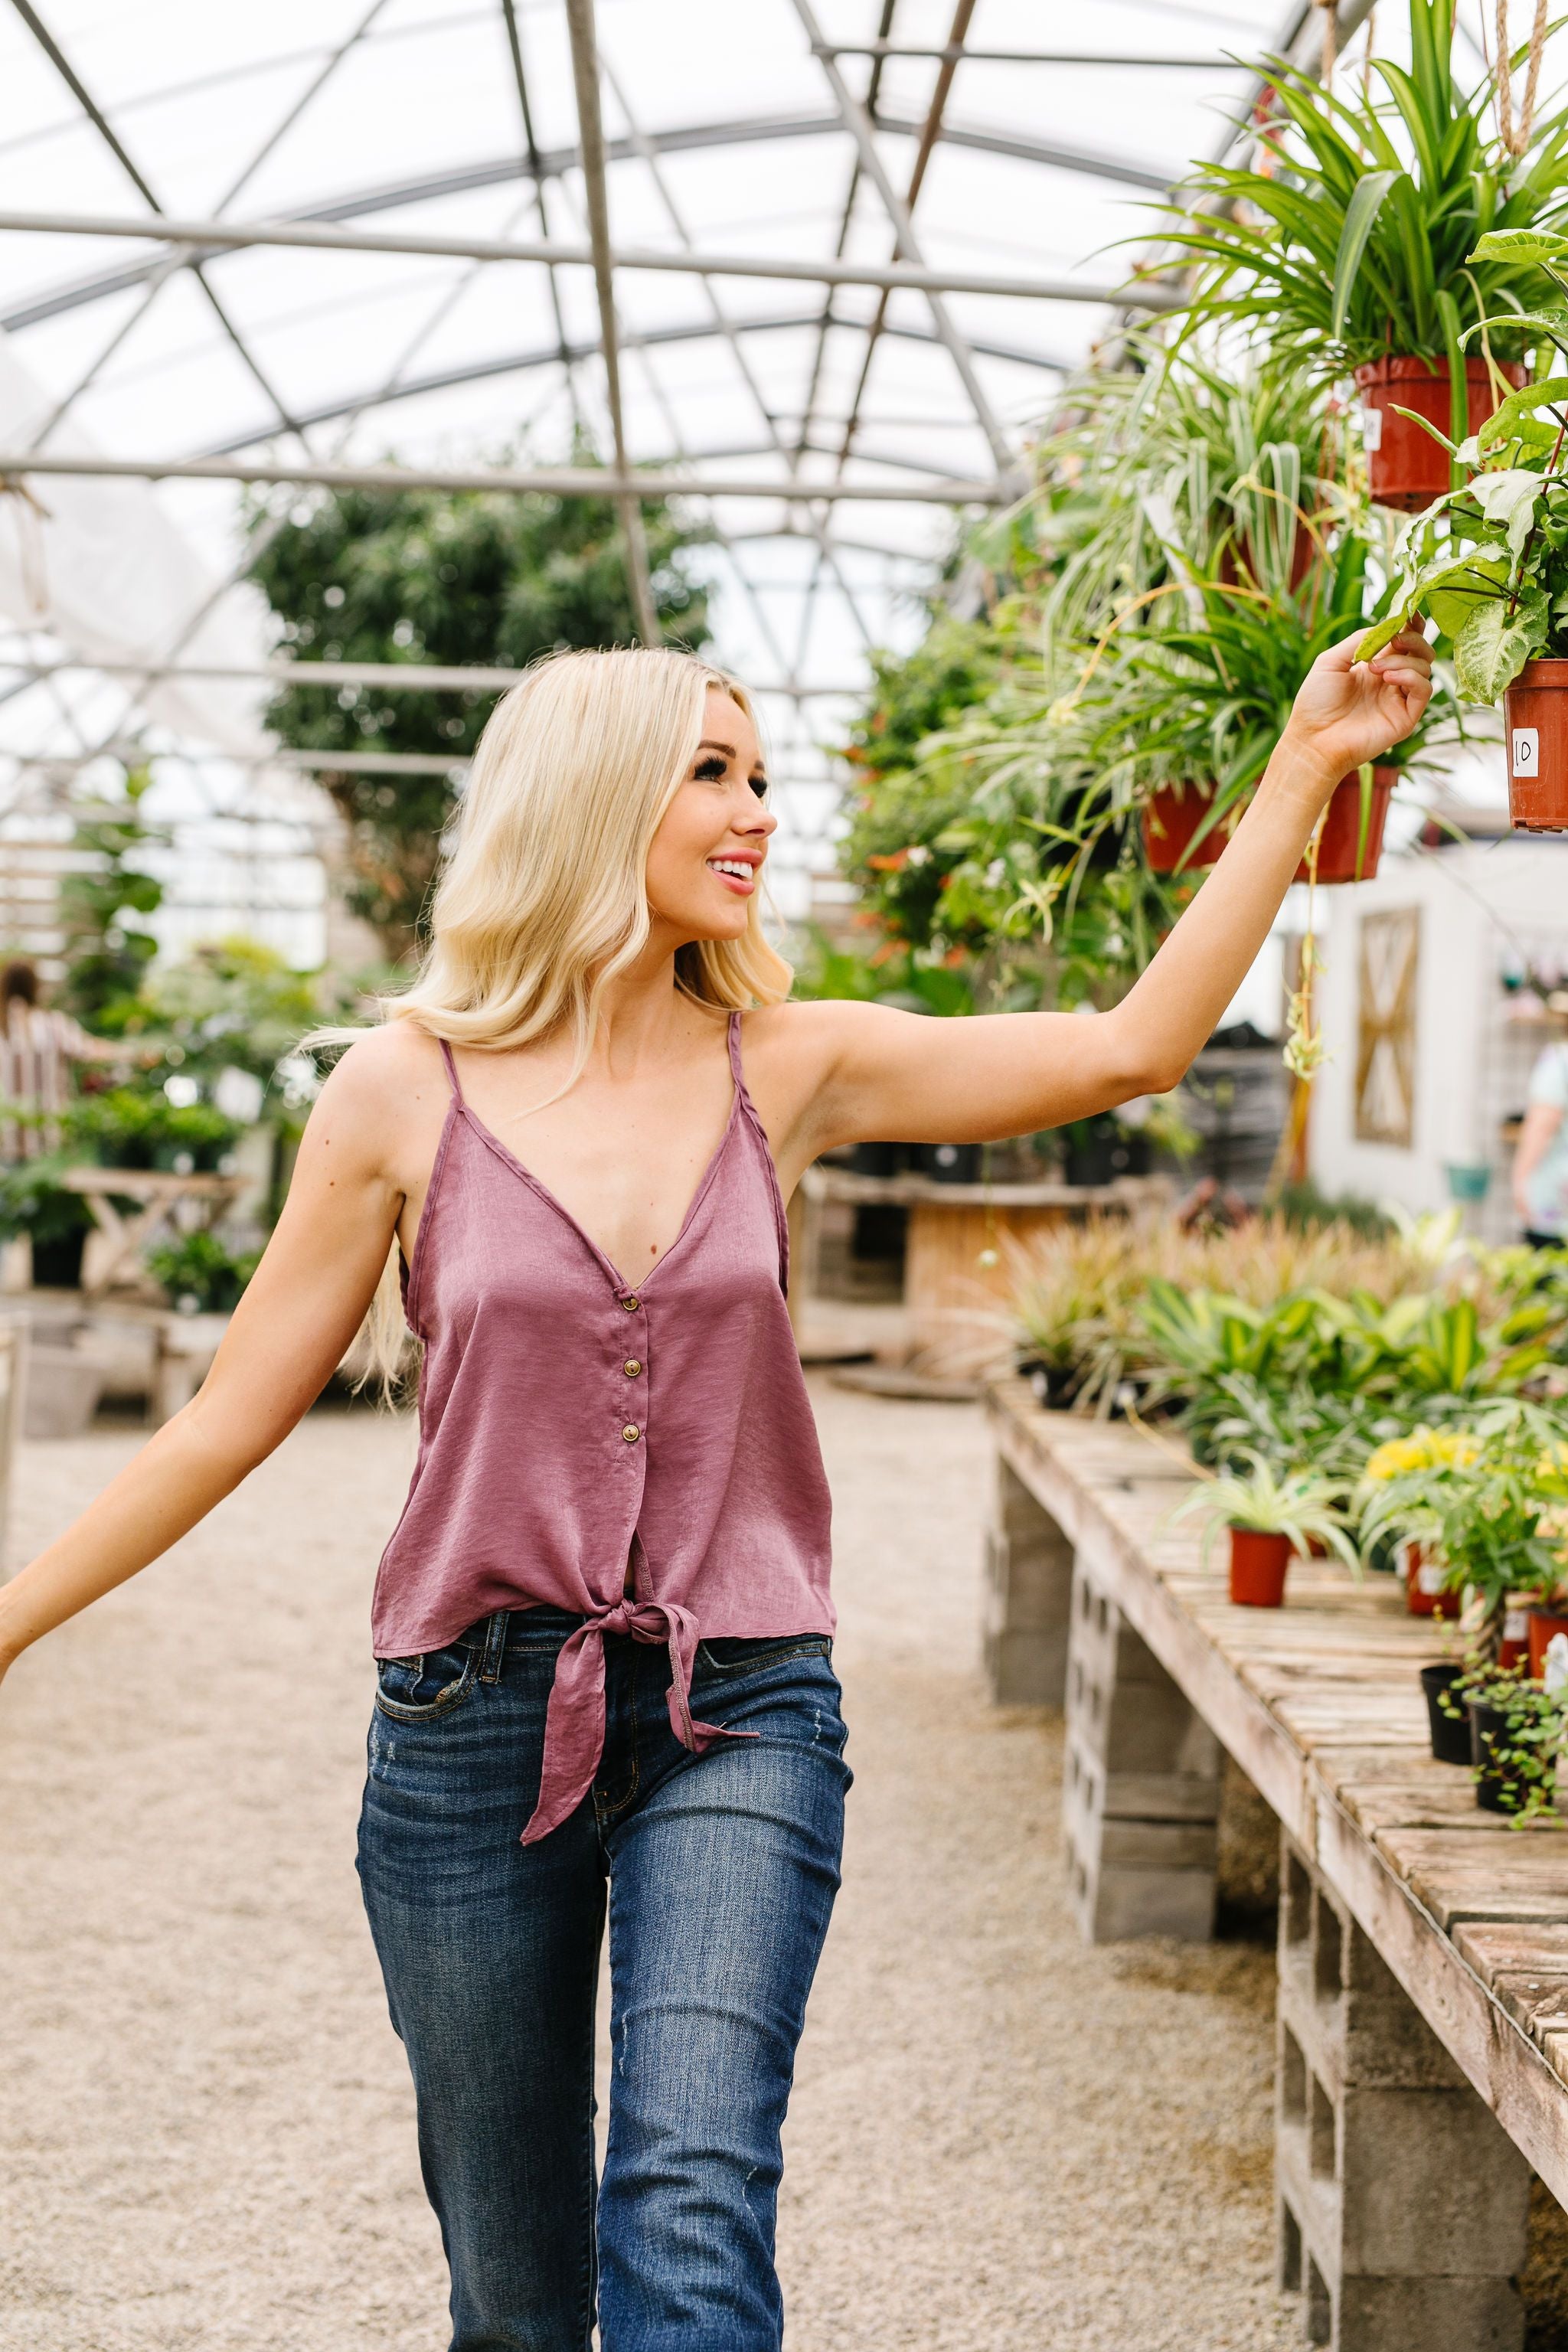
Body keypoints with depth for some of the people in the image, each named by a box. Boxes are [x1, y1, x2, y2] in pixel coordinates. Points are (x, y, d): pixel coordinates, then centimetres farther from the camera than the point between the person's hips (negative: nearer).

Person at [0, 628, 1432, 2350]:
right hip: (474, 1723, 0)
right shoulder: (407, 1086, -3)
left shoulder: (787, 1068, 2)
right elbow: (234, 1416, 2)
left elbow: (1134, 1047, -3)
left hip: (739, 1712, 1)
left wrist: (1305, 768, -3)